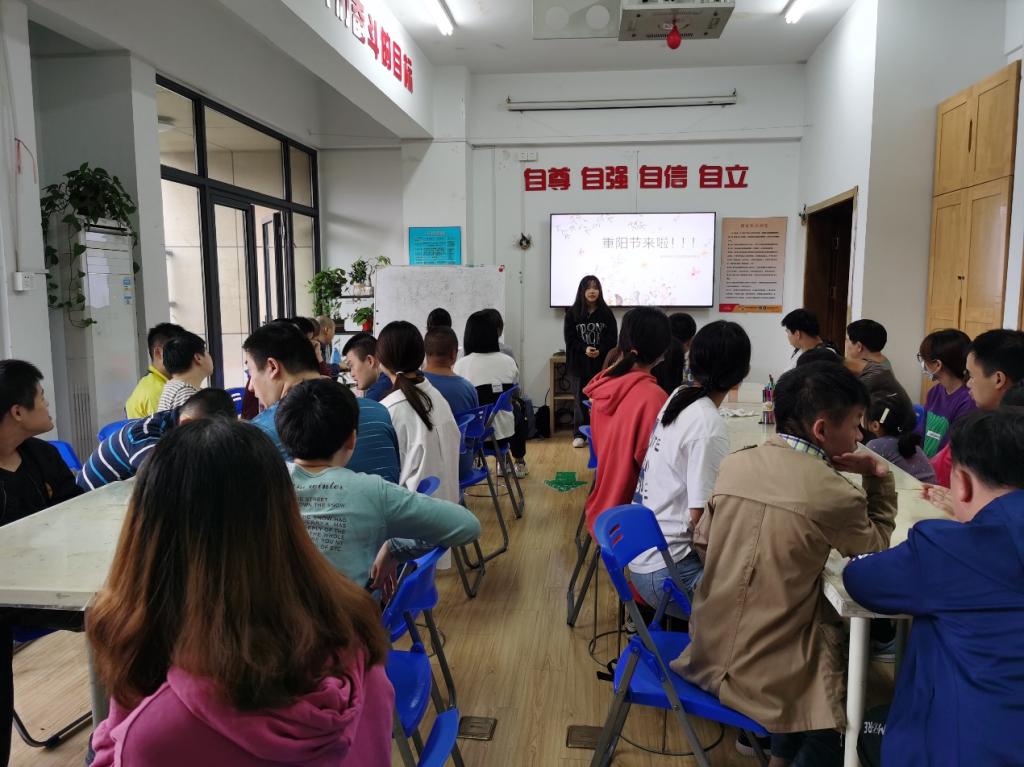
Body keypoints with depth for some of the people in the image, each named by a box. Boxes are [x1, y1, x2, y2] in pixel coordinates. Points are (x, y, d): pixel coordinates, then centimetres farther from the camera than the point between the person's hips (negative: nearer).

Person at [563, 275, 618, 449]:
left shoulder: (606, 313, 4)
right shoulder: (572, 313, 4)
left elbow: (612, 338, 1)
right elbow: (570, 337, 0)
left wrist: (599, 350, -16)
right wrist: (585, 348, -15)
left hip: (601, 363, 0)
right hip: (579, 363, 0)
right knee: (581, 399, 4)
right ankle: (579, 435, 11)